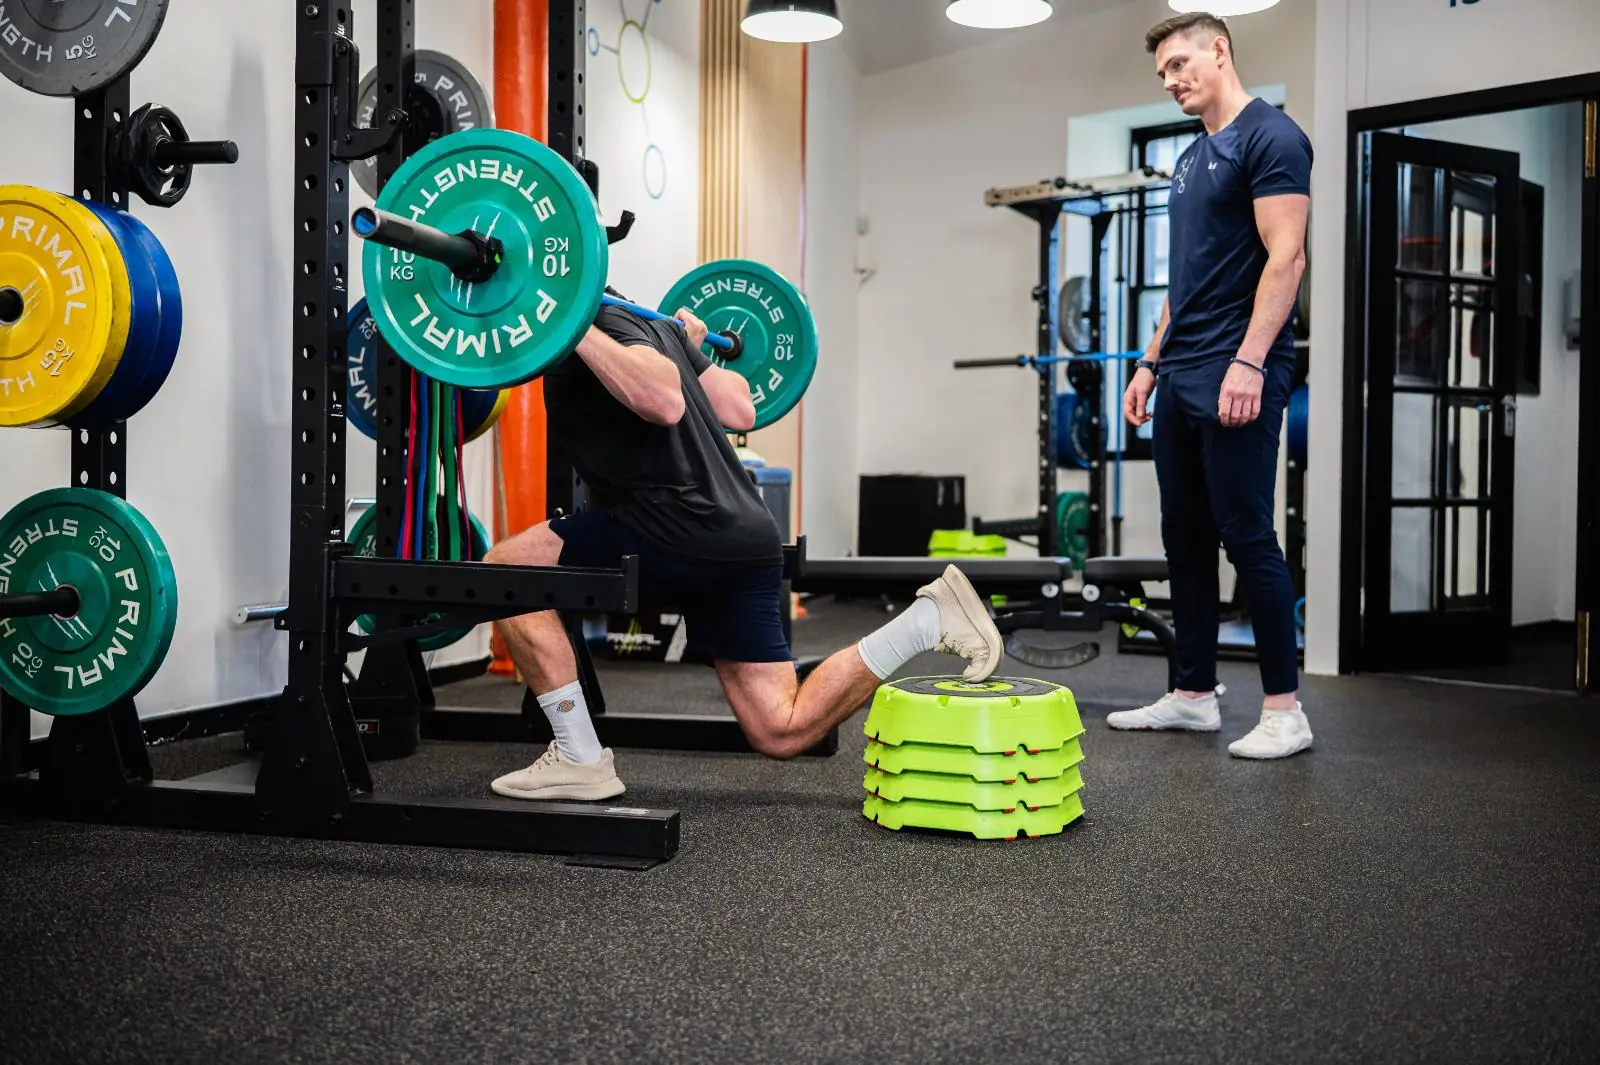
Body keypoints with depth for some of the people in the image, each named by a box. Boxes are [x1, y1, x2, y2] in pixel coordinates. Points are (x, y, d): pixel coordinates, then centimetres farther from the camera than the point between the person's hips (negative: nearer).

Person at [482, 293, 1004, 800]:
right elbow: (740, 410, 23)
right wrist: (693, 349, 40)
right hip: (738, 537, 10)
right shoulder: (643, 325, 22)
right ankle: (931, 617, 7)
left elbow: (664, 403, -27)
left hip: (684, 532, -10)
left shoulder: (602, 322, -6)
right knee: (781, 730, 11)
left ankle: (579, 760, -2)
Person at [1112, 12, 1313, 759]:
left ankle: (1284, 710, 2)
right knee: (1185, 539, 9)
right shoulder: (1190, 160, 20)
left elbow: (1285, 258, -15)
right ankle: (1194, 696, 18)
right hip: (1181, 380, 9)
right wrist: (1151, 363, 18)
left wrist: (1248, 363, -22)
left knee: (1246, 536, -7)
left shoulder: (1268, 137, -6)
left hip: (1234, 378, -9)